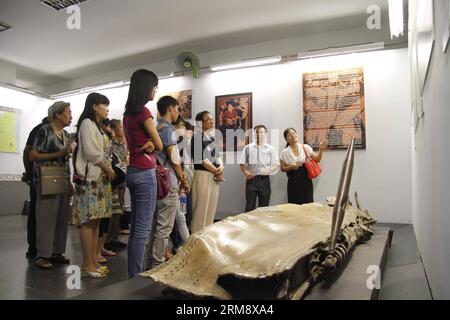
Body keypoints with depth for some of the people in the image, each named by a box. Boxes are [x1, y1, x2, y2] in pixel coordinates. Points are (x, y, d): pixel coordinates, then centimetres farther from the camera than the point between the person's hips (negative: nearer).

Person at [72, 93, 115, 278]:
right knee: (88, 221, -8)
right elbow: (91, 152, -15)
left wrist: (108, 170, 7)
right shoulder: (87, 123, -5)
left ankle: (93, 261, 11)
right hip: (90, 178, -9)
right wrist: (108, 169, -8)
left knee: (96, 221, 7)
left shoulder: (97, 126, 23)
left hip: (100, 179, 9)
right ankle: (87, 265, -3)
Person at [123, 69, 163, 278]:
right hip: (145, 173, -9)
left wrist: (149, 143, -1)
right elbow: (160, 145, -6)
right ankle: (136, 278, 2)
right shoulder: (143, 112, -12)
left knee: (135, 228, 14)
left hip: (133, 172, 9)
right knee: (142, 230, -4)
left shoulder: (128, 113, 15)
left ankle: (132, 275, 22)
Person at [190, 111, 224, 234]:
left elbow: (217, 156, 16)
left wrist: (221, 167, -5)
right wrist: (216, 170, -8)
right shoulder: (197, 137, -8)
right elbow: (201, 159, -15)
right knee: (201, 209, -5)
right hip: (203, 175, -8)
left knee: (211, 209, 11)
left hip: (215, 176, 8)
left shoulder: (212, 138, 17)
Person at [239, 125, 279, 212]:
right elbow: (242, 164, 8)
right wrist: (245, 172, -11)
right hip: (251, 179, 0)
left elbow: (276, 164, 5)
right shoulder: (248, 148, 8)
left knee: (264, 207, 6)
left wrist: (269, 170, -15)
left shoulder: (270, 149, 7)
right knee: (249, 207, 1)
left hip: (264, 179, 0)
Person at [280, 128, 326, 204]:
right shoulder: (285, 152, 0)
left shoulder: (305, 147, 2)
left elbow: (317, 159, 5)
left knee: (308, 204, 2)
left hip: (306, 180, 1)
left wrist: (320, 150, -11)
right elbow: (282, 168, 5)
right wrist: (290, 167, -12)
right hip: (293, 182, -1)